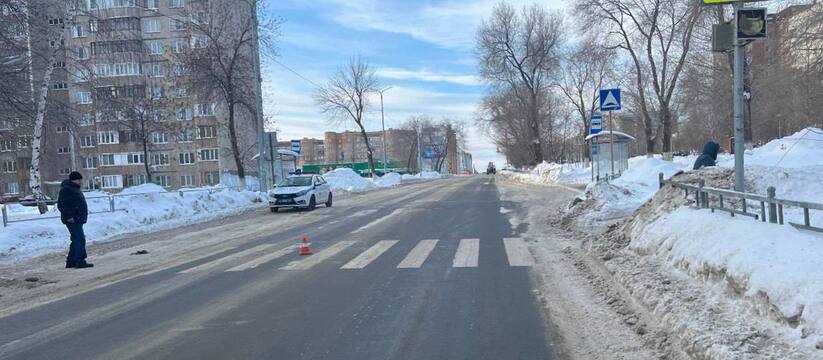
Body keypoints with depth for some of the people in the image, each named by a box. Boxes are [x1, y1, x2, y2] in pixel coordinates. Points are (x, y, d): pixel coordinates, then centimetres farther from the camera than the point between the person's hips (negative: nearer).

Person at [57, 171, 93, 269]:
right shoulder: (66, 189, -13)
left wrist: (84, 214, 22)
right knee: (80, 239, -13)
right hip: (72, 220, -11)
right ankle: (80, 262, -13)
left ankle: (70, 262, 22)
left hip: (78, 219, 11)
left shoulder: (75, 188, 19)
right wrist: (68, 216, -23)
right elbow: (61, 205, -19)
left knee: (76, 240, 15)